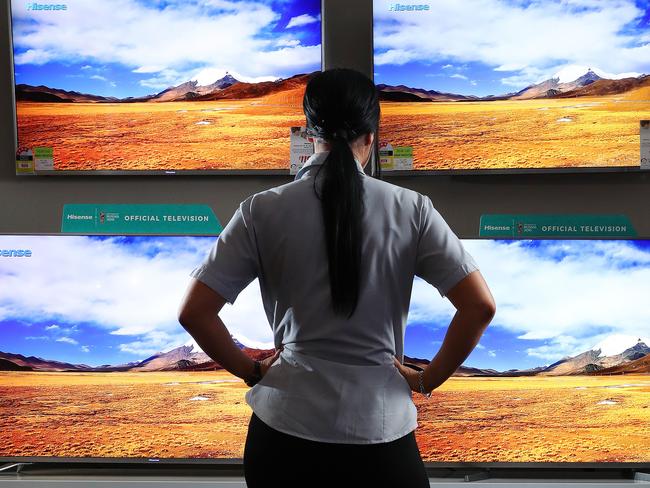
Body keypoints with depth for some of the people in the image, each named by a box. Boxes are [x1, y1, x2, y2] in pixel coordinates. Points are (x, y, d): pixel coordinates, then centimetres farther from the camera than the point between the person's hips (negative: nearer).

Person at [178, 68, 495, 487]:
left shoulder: (263, 210, -3)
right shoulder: (410, 210, -3)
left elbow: (194, 313, -4)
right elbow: (480, 306, -6)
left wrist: (252, 371, 7)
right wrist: (428, 379, 5)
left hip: (285, 428, 1)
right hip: (380, 433, 0)